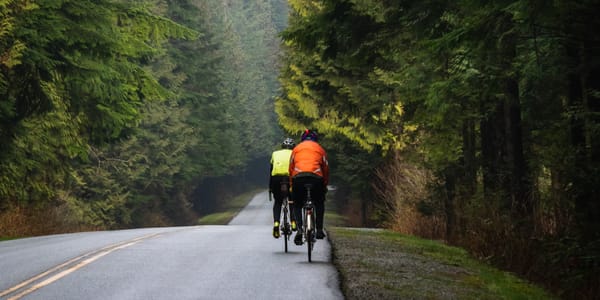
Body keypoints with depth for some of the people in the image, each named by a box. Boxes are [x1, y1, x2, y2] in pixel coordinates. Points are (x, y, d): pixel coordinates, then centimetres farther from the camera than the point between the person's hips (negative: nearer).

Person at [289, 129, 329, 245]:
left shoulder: (296, 148, 24)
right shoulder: (319, 149, 22)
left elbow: (291, 168, 21)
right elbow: (326, 168, 22)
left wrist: (292, 185, 28)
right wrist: (325, 184, 33)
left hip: (298, 177, 0)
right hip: (316, 177, 0)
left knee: (297, 204, 16)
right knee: (319, 203, 23)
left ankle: (299, 228, -5)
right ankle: (319, 229, 14)